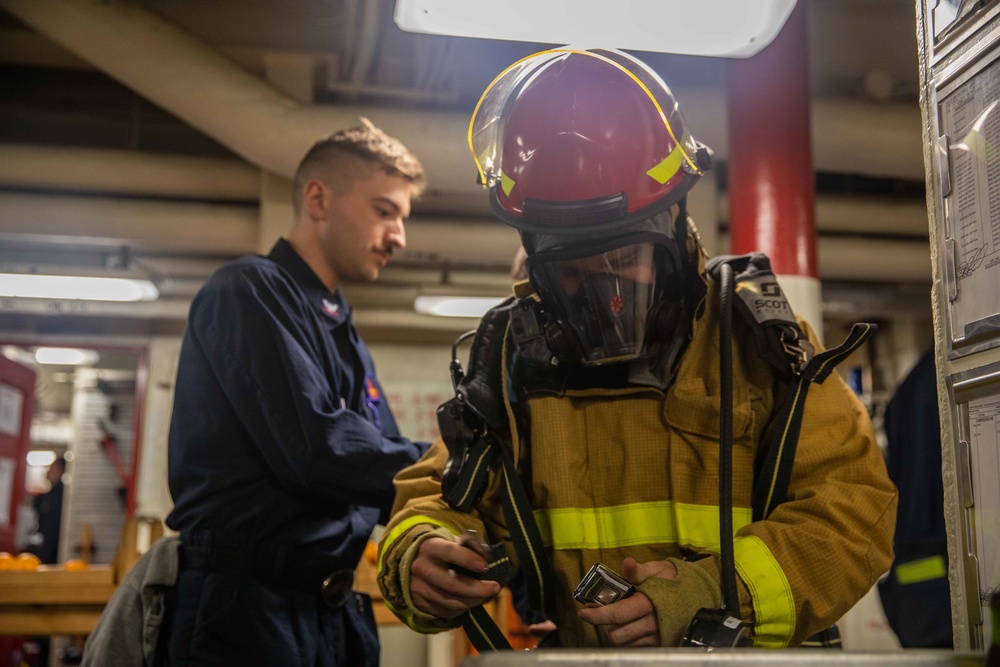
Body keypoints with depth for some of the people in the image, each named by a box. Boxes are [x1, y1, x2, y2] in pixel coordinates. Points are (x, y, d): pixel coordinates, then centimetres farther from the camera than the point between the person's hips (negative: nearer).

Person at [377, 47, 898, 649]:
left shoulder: (753, 336, -2)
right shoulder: (512, 354, 5)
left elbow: (854, 506, -4)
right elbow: (439, 501, 12)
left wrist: (715, 595, -17)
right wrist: (420, 558, -11)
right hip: (567, 643, 4)